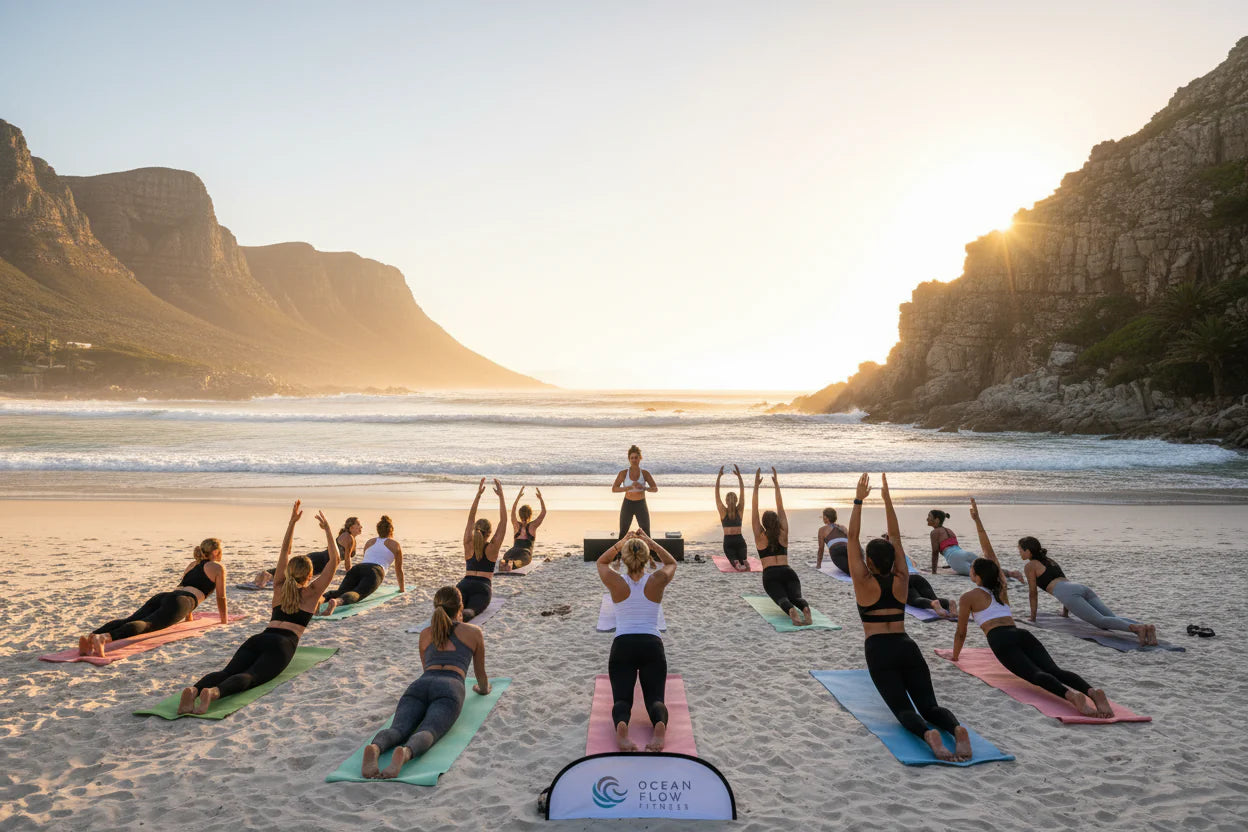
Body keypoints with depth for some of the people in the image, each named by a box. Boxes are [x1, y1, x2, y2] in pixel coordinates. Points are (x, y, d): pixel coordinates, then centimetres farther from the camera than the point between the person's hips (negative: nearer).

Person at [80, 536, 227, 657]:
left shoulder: (192, 565, 38)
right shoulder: (218, 567, 16)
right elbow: (221, 597, 18)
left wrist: (189, 617, 60)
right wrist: (224, 621, 32)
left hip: (161, 596, 7)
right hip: (177, 602, -7)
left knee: (128, 621, -16)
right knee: (146, 624, -29)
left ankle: (89, 637, -42)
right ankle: (104, 637, -57)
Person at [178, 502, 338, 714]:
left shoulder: (280, 588, 27)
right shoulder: (311, 593, 14)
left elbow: (285, 551, 35)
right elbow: (334, 560, 15)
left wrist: (292, 522, 36)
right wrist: (328, 530, 22)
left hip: (257, 639, 5)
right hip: (282, 645, -5)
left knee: (228, 672, -18)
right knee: (251, 677, -26)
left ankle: (193, 689, -47)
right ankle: (213, 692, -55)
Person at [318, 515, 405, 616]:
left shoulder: (370, 542, 36)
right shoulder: (395, 545, 24)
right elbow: (399, 569, 29)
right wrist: (402, 588, 43)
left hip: (357, 568, 5)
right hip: (374, 572, -5)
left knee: (340, 592, -13)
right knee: (355, 595, -27)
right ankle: (335, 602, -61)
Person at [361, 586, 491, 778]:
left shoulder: (425, 633, 33)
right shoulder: (474, 632, 25)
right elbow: (480, 673, 37)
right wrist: (483, 689, 59)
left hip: (420, 684, 3)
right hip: (450, 687, -3)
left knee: (398, 729, -20)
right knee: (428, 732, -26)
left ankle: (375, 748, -55)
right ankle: (405, 753, -60)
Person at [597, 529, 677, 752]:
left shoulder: (615, 582, -3)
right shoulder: (658, 581, -3)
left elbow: (601, 562, 21)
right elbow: (672, 563, 21)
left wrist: (621, 543, 9)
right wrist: (652, 543, 10)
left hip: (622, 647, 0)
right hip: (652, 646, 0)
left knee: (622, 699, 0)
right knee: (655, 698, 1)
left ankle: (621, 725, -37)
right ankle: (660, 726, -36)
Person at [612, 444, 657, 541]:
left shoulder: (645, 473, -6)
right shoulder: (623, 473, -10)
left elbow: (655, 488, -6)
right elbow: (614, 489, -16)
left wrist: (643, 487, -26)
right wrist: (630, 487, -28)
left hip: (641, 505, 1)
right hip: (627, 505, -1)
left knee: (646, 535, 0)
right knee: (623, 534, 9)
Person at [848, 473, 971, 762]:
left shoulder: (863, 582, 2)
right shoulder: (901, 580, 11)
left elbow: (852, 537, 3)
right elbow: (895, 537, 16)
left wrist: (859, 500, 1)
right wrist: (886, 498, 16)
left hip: (879, 651, -3)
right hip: (907, 647, 3)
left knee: (904, 709, -9)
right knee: (929, 707, 2)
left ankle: (928, 734, -43)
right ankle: (956, 728, -32)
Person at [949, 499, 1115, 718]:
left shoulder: (969, 597, 13)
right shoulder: (1000, 586, 26)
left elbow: (961, 633, 19)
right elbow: (988, 550, 37)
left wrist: (954, 657, 35)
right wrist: (977, 520, 46)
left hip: (1001, 640, -5)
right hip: (1022, 634, 5)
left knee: (1035, 674, -27)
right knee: (1054, 670, -16)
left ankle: (1071, 695, -56)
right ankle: (1092, 691, -45)